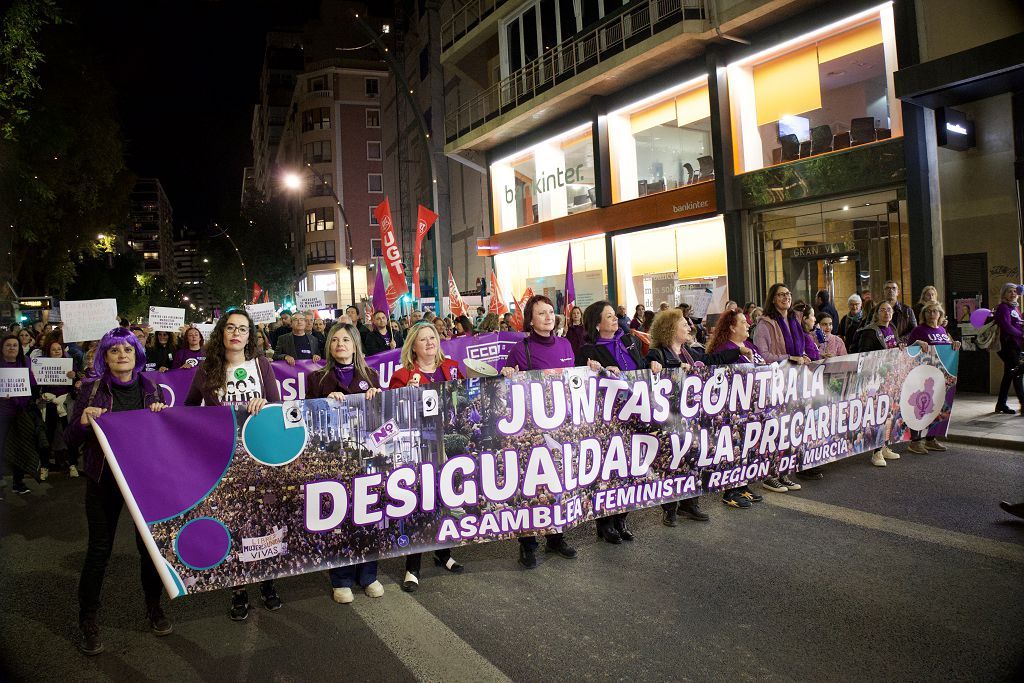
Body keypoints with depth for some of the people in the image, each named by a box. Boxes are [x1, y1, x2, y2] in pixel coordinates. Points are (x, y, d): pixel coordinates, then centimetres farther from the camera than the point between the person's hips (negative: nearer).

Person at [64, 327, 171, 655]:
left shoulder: (151, 389, 2)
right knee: (99, 549, 4)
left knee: (150, 543, 9)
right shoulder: (92, 389, -3)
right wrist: (83, 421, -21)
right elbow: (70, 440, -2)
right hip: (104, 478, -2)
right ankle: (87, 620, 23)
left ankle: (153, 607, 29)